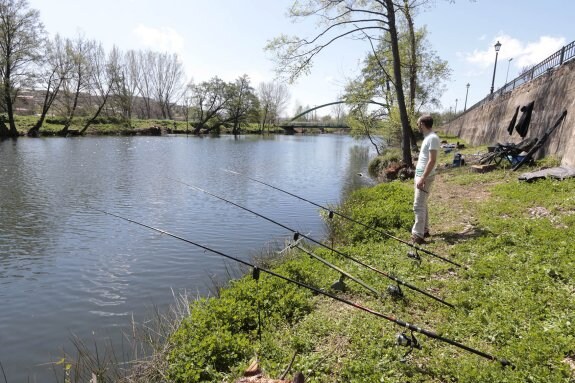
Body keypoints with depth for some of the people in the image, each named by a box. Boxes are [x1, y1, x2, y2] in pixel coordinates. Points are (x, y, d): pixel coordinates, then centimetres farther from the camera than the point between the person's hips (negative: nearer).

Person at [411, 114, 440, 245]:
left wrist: (423, 178, -25)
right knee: (422, 204, 16)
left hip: (425, 177, -10)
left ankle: (418, 235, -10)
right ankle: (424, 230, 26)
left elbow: (432, 161, -23)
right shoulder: (428, 137, 14)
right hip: (420, 175, 10)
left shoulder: (432, 138, -17)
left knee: (418, 206, -11)